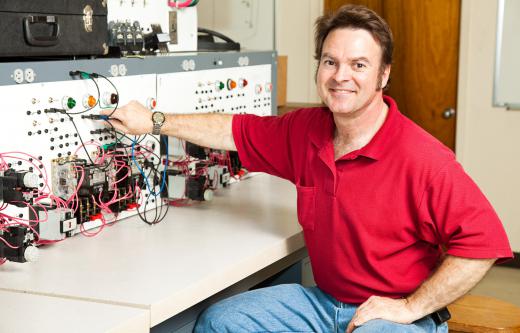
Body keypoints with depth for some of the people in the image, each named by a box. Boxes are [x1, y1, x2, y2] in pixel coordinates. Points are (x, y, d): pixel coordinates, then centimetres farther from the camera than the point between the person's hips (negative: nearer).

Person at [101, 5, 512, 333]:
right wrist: (153, 122, 14)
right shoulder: (306, 130, 0)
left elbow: (483, 243, -21)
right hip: (324, 300, 7)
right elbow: (236, 131, 14)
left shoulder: (421, 158, -21)